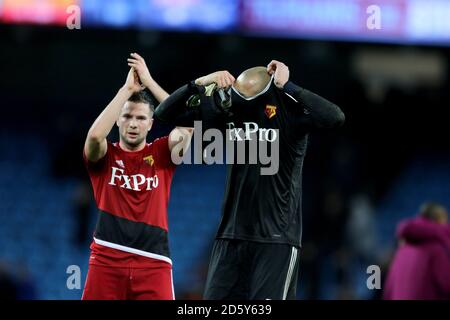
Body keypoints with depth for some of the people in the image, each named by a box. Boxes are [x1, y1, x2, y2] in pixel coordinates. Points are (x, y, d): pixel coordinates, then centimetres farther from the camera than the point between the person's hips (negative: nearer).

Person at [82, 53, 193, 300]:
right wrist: (127, 89, -11)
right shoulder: (104, 156, 8)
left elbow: (188, 125, -7)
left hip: (153, 262, 0)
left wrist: (150, 83, -6)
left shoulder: (161, 154, 10)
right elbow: (95, 135, -16)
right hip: (107, 260, 0)